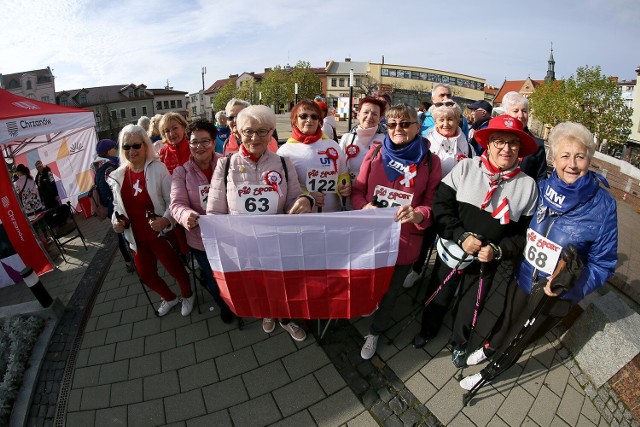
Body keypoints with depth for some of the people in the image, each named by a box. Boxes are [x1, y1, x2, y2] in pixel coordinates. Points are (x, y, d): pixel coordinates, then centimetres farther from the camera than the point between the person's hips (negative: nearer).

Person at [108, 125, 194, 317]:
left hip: (160, 234, -5)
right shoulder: (117, 176, 1)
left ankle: (187, 295, 40)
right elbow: (117, 205, 13)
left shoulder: (158, 168, -14)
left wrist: (166, 219, -32)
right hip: (136, 237, 6)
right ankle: (170, 298, 47)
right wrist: (116, 220, -5)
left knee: (175, 268, 7)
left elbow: (172, 200, -16)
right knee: (146, 275, 18)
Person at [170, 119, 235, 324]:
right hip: (201, 240, 1)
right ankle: (224, 306, 51)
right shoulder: (181, 172, -2)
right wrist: (186, 215, -36)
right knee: (214, 280, 19)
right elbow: (177, 203, -12)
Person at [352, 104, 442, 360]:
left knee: (391, 289, 19)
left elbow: (433, 204, -2)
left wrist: (418, 214, -25)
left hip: (405, 241, 0)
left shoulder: (430, 161, -5)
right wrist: (364, 207, -20)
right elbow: (357, 191, 2)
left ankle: (376, 329, 49)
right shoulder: (375, 152, -2)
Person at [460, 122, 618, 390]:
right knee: (506, 321, 27)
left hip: (555, 296, -2)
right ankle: (490, 348, 58)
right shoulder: (542, 188, -12)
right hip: (522, 278, 2)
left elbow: (603, 264, -14)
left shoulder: (603, 206, -20)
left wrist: (571, 283, -29)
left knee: (518, 338, 21)